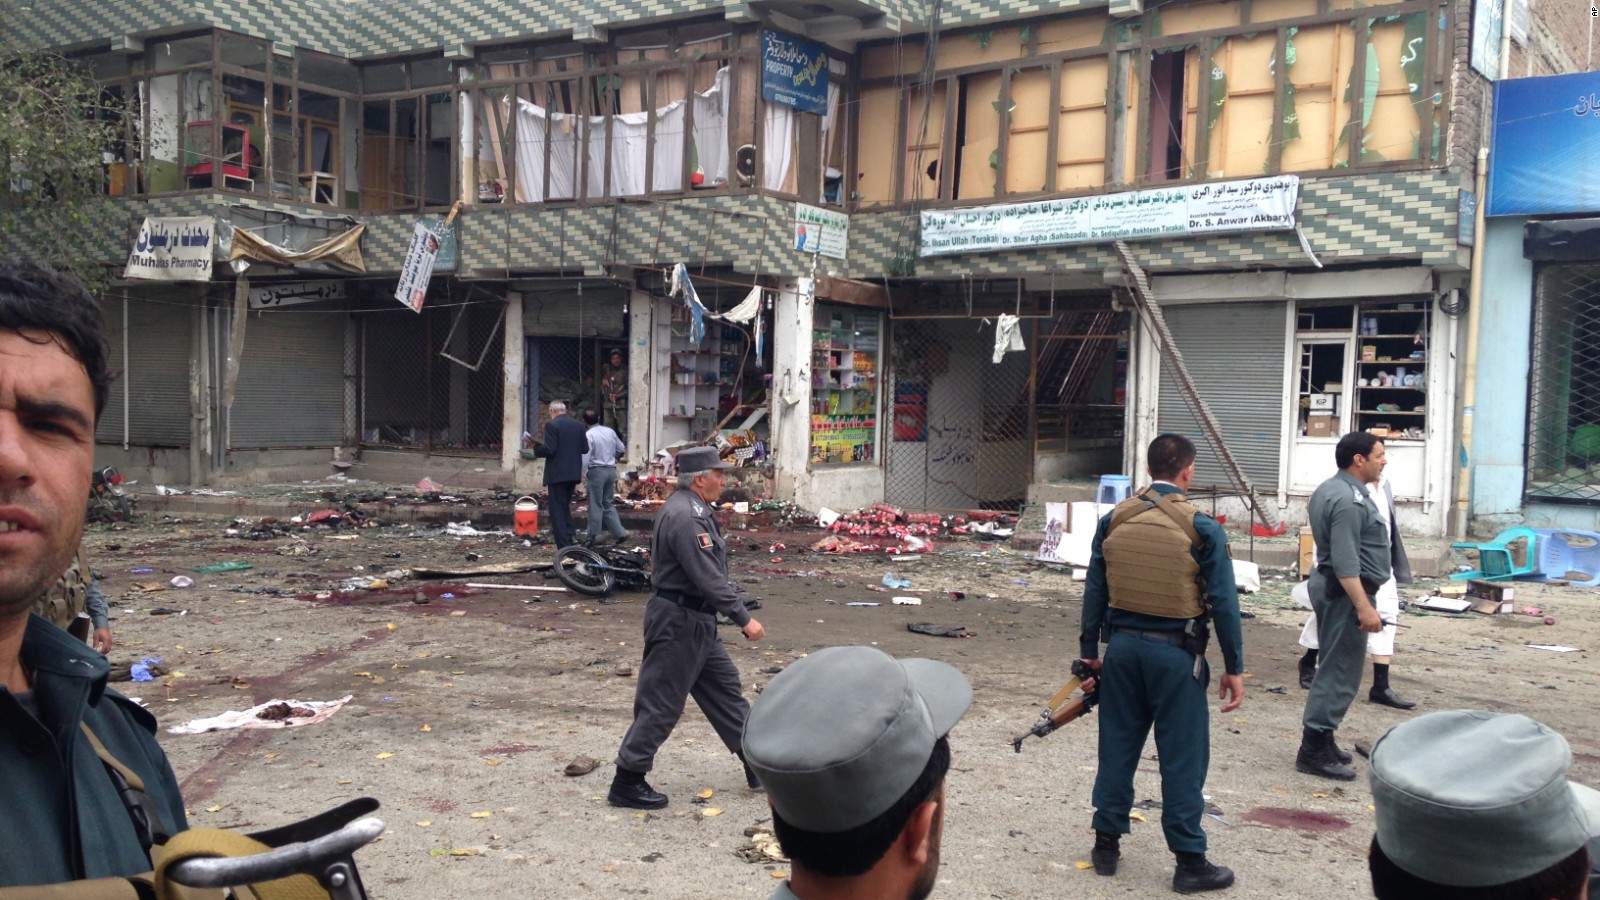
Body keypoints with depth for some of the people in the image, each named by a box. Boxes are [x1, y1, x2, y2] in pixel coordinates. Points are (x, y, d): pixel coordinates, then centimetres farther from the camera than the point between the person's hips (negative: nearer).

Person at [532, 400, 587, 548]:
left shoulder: (552, 425, -10)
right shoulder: (578, 425, 8)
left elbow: (549, 449, -18)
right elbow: (585, 449, 8)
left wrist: (536, 447, -1)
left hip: (557, 473, -6)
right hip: (573, 473, 6)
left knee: (558, 509, -1)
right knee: (565, 505, 22)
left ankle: (564, 546, -5)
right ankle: (570, 535, 11)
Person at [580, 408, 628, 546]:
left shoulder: (589, 435, -12)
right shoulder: (610, 431, 5)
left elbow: (585, 457, -17)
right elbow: (622, 450, 13)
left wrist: (582, 472, -6)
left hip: (597, 470, -6)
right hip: (611, 470, 6)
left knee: (596, 505, 1)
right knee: (608, 504, 15)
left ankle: (594, 536, 5)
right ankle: (619, 532, 8)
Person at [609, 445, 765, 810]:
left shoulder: (691, 510, 12)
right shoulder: (684, 517, -22)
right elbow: (709, 579, -25)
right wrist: (744, 619, -21)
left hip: (696, 622, 11)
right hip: (678, 623, -11)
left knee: (725, 689, 16)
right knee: (660, 703, -2)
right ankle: (627, 782, 8)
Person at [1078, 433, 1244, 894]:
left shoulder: (1113, 520, 2)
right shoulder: (1202, 528, -9)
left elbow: (1095, 593, 5)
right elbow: (1224, 603, -7)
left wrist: (1089, 653, 13)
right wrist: (1233, 668, 0)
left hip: (1123, 646, 4)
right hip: (1175, 652, -4)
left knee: (1117, 747, 13)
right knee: (1182, 757, 4)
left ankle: (1107, 845, 22)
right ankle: (1190, 861, 12)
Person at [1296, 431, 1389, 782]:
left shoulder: (1328, 490, 13)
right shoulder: (1350, 501, -21)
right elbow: (1345, 561, -27)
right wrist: (1364, 607, -30)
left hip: (1327, 584, 11)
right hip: (1345, 592, -11)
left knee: (1332, 668, 16)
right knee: (1341, 673, -7)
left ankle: (1320, 741, 22)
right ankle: (1314, 751, -6)